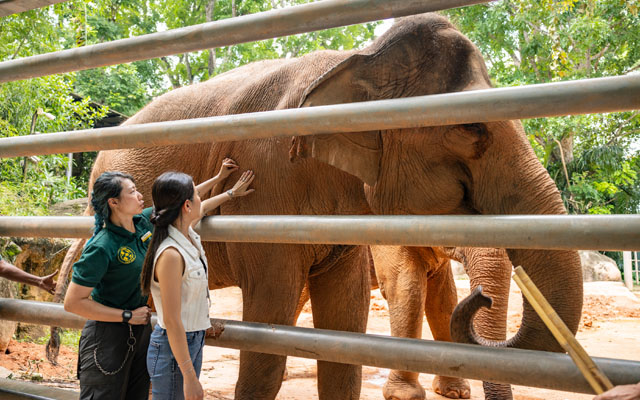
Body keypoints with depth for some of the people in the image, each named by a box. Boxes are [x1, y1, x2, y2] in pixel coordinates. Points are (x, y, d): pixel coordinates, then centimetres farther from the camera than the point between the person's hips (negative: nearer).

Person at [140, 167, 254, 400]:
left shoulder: (188, 235, 1)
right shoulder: (171, 254, -26)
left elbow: (203, 208, 28)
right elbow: (171, 322, -25)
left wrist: (231, 193, 42)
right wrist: (189, 376, -23)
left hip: (194, 341, 9)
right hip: (173, 348, -9)